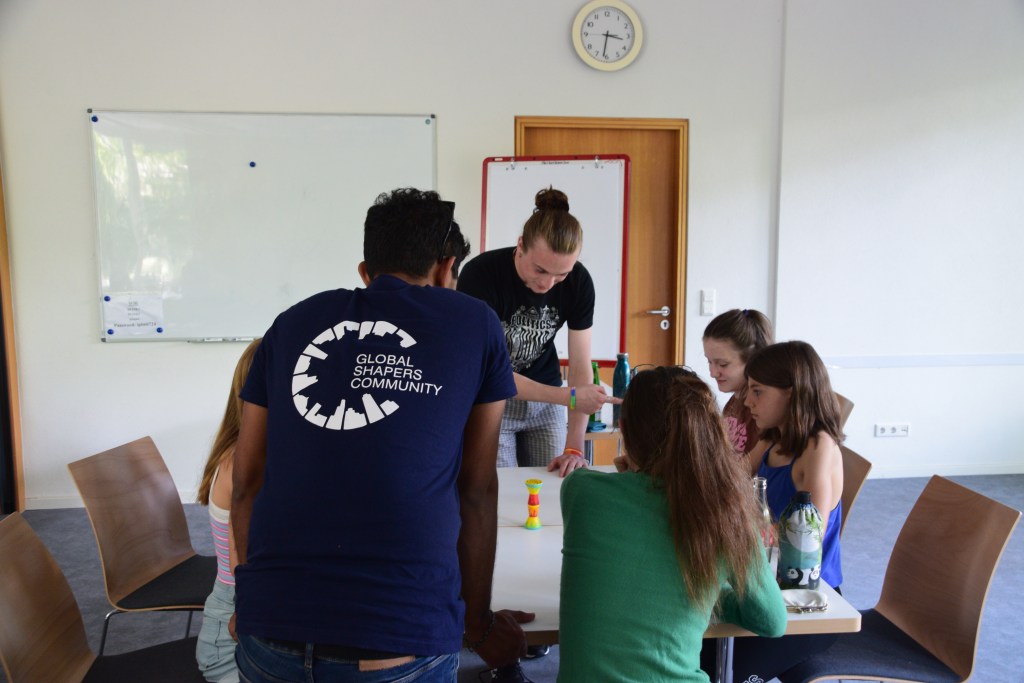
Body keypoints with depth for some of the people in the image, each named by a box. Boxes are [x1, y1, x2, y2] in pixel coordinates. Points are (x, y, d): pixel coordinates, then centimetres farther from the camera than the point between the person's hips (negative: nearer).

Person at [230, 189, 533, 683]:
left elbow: (246, 480, 12)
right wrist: (478, 623, 19)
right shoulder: (475, 326, 5)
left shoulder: (292, 323, 11)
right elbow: (476, 490, 7)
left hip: (270, 633, 3)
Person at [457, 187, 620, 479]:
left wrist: (573, 448, -21)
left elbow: (581, 366, -13)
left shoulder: (579, 281, -16)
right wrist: (568, 396, -33)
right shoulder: (480, 275, -27)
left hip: (545, 398, 3)